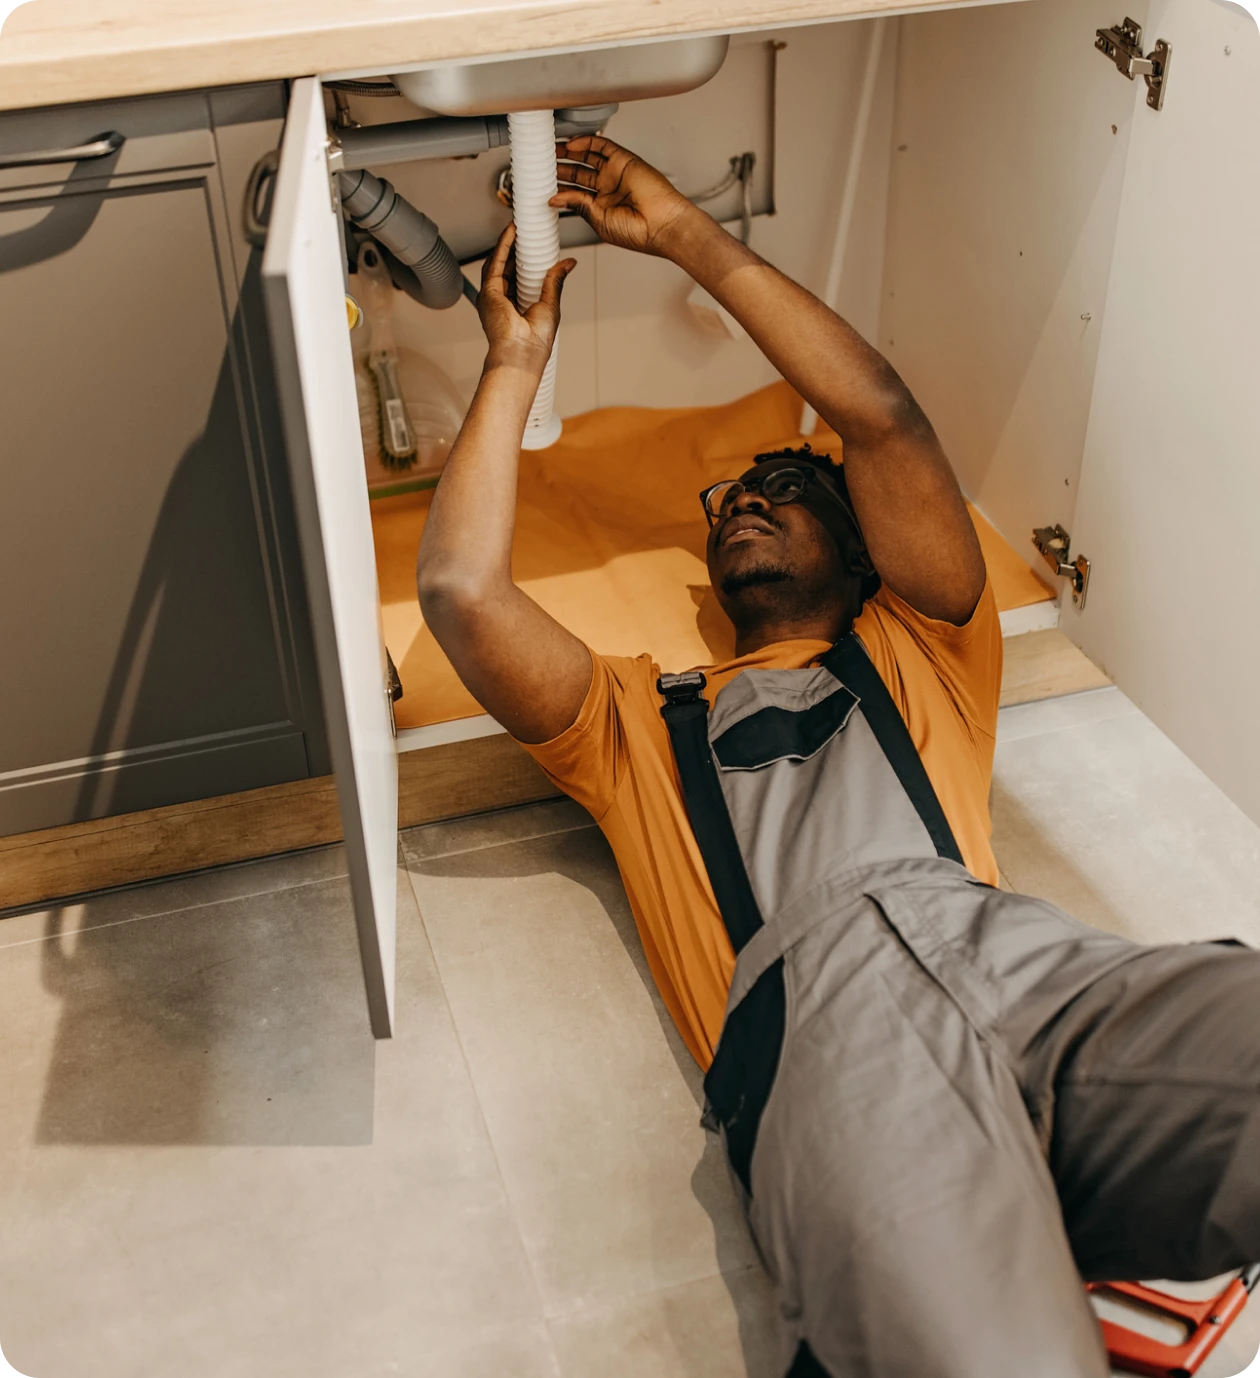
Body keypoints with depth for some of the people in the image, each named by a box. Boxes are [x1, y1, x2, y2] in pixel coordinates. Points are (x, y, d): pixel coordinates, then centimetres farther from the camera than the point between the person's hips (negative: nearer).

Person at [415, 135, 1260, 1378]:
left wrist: (687, 237, 25)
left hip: (1015, 953, 3)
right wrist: (515, 361, 29)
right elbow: (458, 588, 18)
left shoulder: (917, 657, 32)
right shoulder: (640, 718, 32)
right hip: (811, 1006, -2)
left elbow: (881, 416, 20)